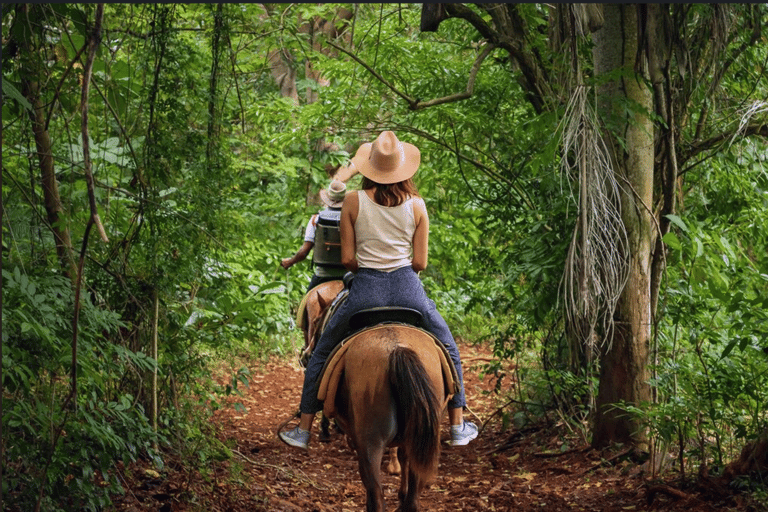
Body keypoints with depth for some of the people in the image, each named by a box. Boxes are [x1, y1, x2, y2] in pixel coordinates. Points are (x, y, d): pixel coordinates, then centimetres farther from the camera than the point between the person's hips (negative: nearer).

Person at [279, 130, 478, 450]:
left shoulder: (353, 202, -4)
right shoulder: (417, 205, -1)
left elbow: (347, 259, -2)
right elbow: (420, 262, 1)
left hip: (365, 291, -1)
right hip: (408, 289, 1)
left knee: (321, 355, 20)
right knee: (449, 351, 25)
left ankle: (303, 431, 23)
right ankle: (458, 427, 27)